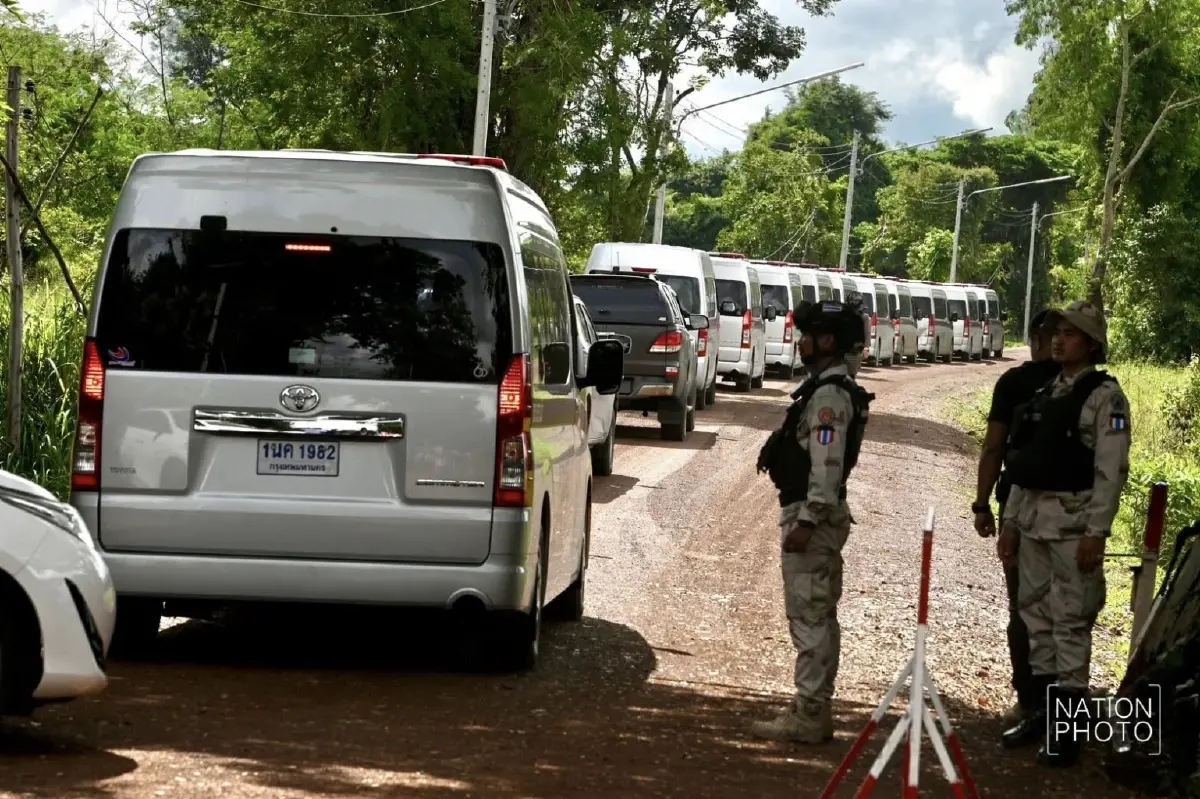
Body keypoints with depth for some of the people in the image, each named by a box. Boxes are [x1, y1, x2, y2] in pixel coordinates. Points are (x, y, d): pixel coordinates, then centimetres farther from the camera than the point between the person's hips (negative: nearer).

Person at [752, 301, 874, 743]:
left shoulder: (830, 395, -17)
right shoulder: (827, 389, 16)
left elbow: (827, 463, -24)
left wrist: (806, 521, -26)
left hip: (811, 513, -11)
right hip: (816, 513, 11)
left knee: (808, 615, -8)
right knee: (819, 615, 15)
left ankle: (808, 714, -6)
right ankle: (815, 709, 22)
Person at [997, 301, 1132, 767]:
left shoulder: (1104, 396, -7)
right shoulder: (1045, 395, 15)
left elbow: (1112, 471, -13)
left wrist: (1097, 532, -19)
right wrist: (1010, 522, 15)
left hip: (1074, 523, -8)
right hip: (1034, 520, 8)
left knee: (1070, 623, -5)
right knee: (1036, 615, 12)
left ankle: (1067, 726, -1)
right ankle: (1042, 712, 22)